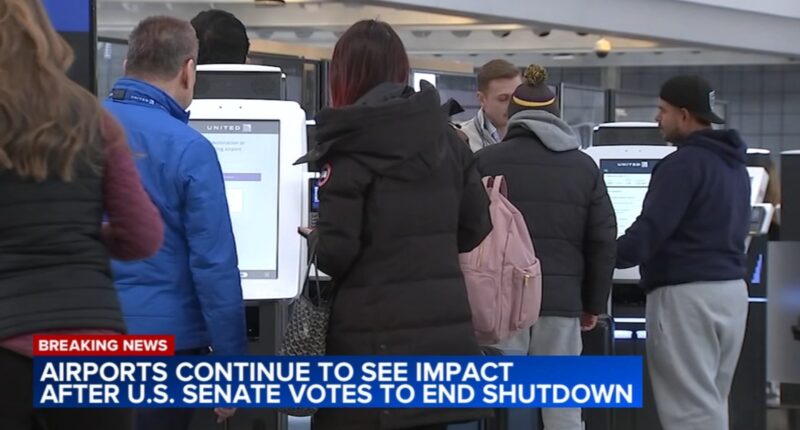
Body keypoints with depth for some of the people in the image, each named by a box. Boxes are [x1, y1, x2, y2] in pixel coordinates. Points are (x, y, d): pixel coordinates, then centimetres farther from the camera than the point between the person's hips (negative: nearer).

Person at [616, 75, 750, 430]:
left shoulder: (684, 163, -14)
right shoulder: (734, 164, 16)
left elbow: (650, 230, -20)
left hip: (686, 293, -9)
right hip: (731, 288, 9)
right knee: (710, 401, 15)